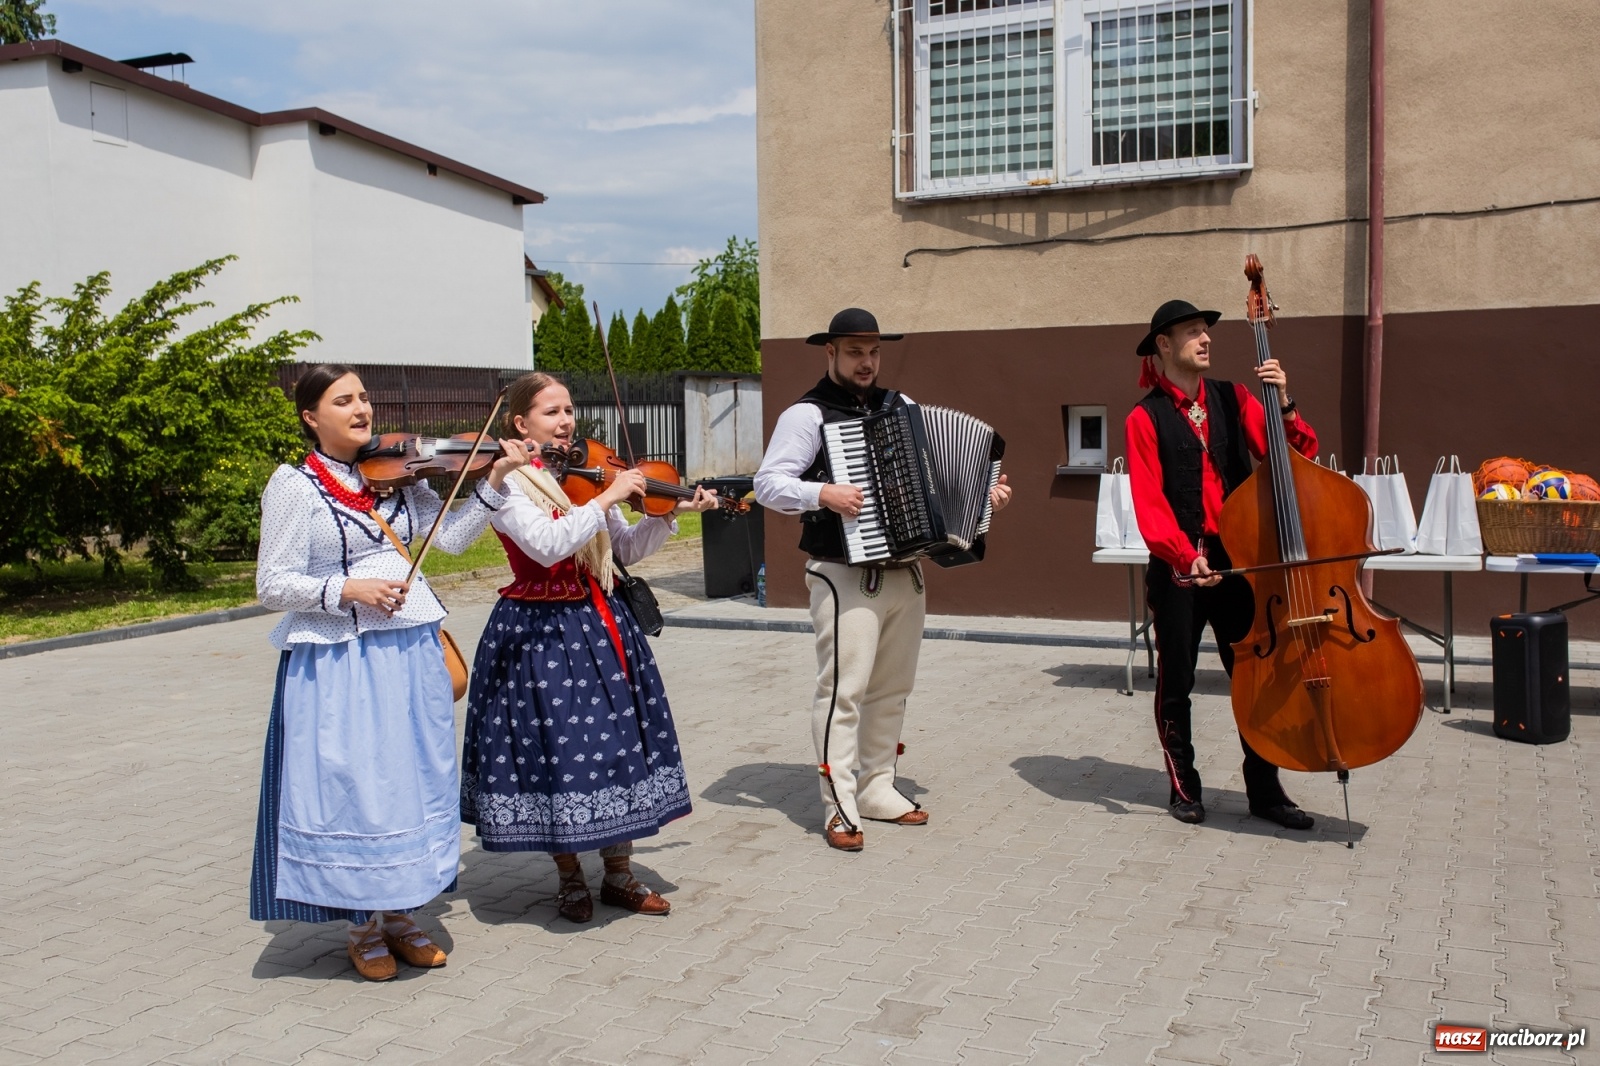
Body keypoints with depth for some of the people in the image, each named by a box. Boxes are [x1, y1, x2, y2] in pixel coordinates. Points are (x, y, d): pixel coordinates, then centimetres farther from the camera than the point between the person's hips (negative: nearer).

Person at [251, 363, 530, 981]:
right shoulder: (294, 487, -5)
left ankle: (400, 914, 27)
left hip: (411, 653, 5)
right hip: (336, 661, -4)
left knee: (413, 783, 10)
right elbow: (272, 587, -8)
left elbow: (451, 537, 0)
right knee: (352, 788, 1)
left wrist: (494, 481, -10)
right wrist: (347, 589, -20)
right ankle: (364, 928, 20)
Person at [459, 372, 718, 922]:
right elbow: (547, 545, -27)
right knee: (558, 749, -1)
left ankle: (619, 874, 23)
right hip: (541, 634, -6)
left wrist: (670, 512, -6)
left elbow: (628, 549, 9)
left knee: (620, 740, 8)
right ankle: (570, 877, 20)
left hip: (601, 623, 6)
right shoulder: (506, 483, -10)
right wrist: (607, 497, -24)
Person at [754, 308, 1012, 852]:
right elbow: (767, 483, -12)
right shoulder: (807, 414, -6)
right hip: (845, 577, -7)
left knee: (892, 687, 13)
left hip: (904, 573, 7)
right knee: (843, 689, -8)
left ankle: (877, 788, 25)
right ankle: (839, 806, -1)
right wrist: (824, 494, -25)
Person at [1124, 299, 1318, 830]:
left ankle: (1265, 789, 18)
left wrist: (1284, 406, -15)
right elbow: (1149, 503, -11)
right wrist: (1185, 556, -23)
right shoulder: (1145, 418, -3)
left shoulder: (1233, 398, 8)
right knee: (1175, 682, 6)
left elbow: (1297, 455, 0)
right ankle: (1183, 787, 21)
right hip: (1177, 567, -3)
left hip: (1237, 559, 3)